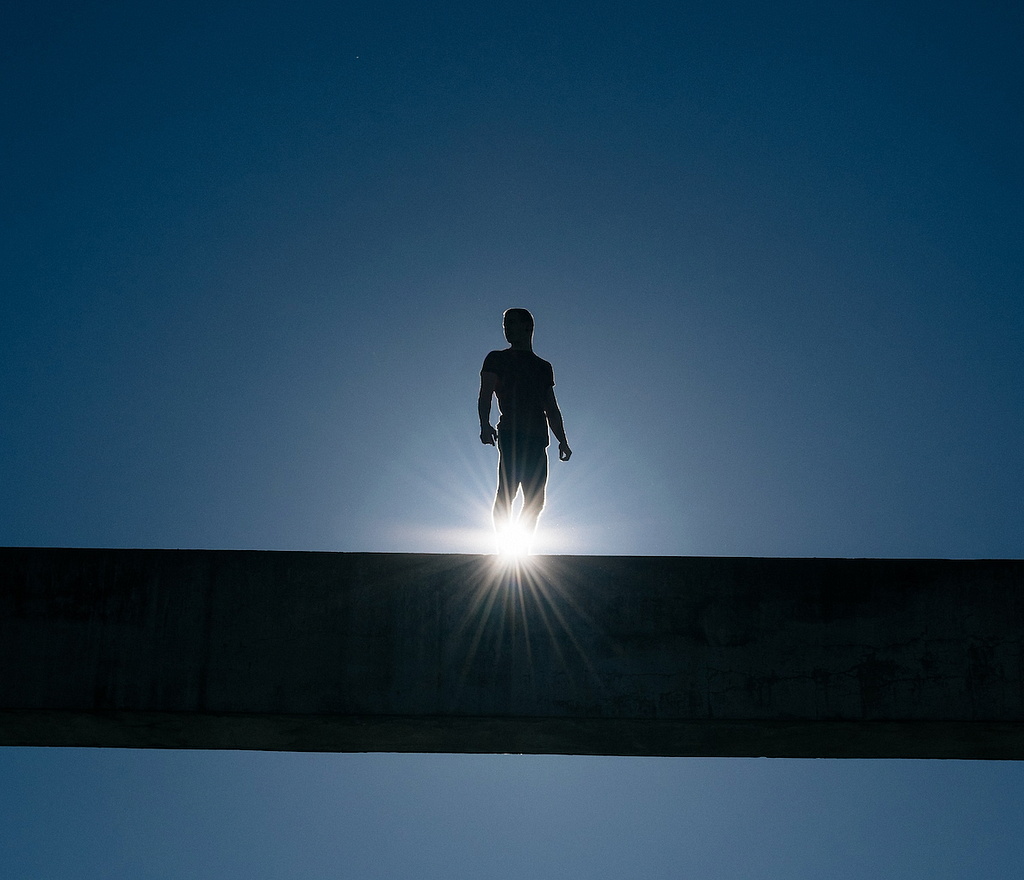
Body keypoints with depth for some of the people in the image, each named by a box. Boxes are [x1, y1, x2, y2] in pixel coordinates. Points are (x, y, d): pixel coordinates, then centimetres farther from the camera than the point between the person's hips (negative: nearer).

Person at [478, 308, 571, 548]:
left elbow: (552, 410, 27)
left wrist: (562, 440, 15)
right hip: (511, 433, -5)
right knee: (507, 491, -19)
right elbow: (485, 396, 0)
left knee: (536, 500, 1)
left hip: (537, 438, 5)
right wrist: (485, 424, -18)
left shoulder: (543, 367, 26)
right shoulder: (497, 359, 13)